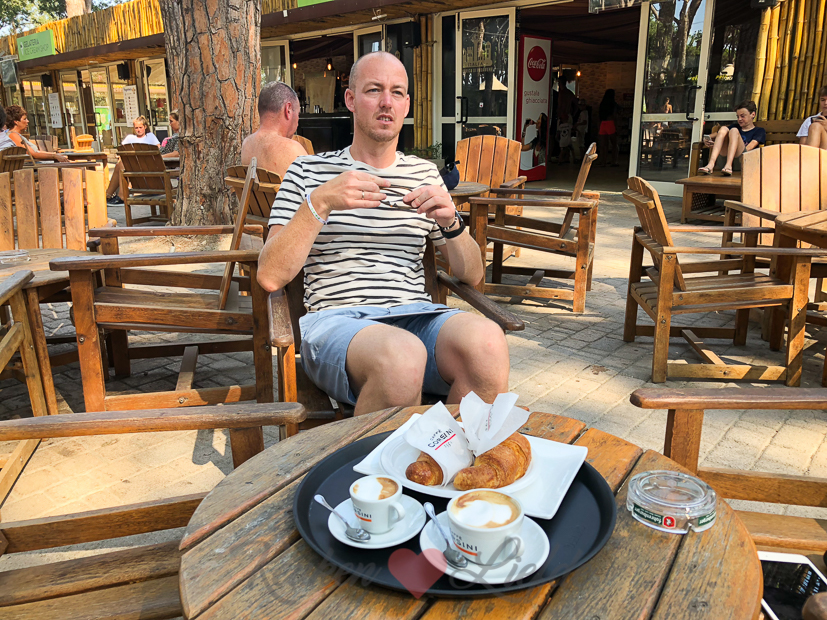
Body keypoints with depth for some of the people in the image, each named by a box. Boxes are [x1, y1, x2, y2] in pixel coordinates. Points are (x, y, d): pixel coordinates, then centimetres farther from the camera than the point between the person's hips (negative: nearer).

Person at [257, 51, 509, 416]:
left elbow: (472, 275, 17)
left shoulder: (425, 174, 20)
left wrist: (451, 224, -3)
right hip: (336, 318, -3)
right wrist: (320, 202, -12)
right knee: (401, 355, -37)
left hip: (417, 316, 3)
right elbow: (270, 276, -2)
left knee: (487, 341, -31)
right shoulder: (308, 171, 11)